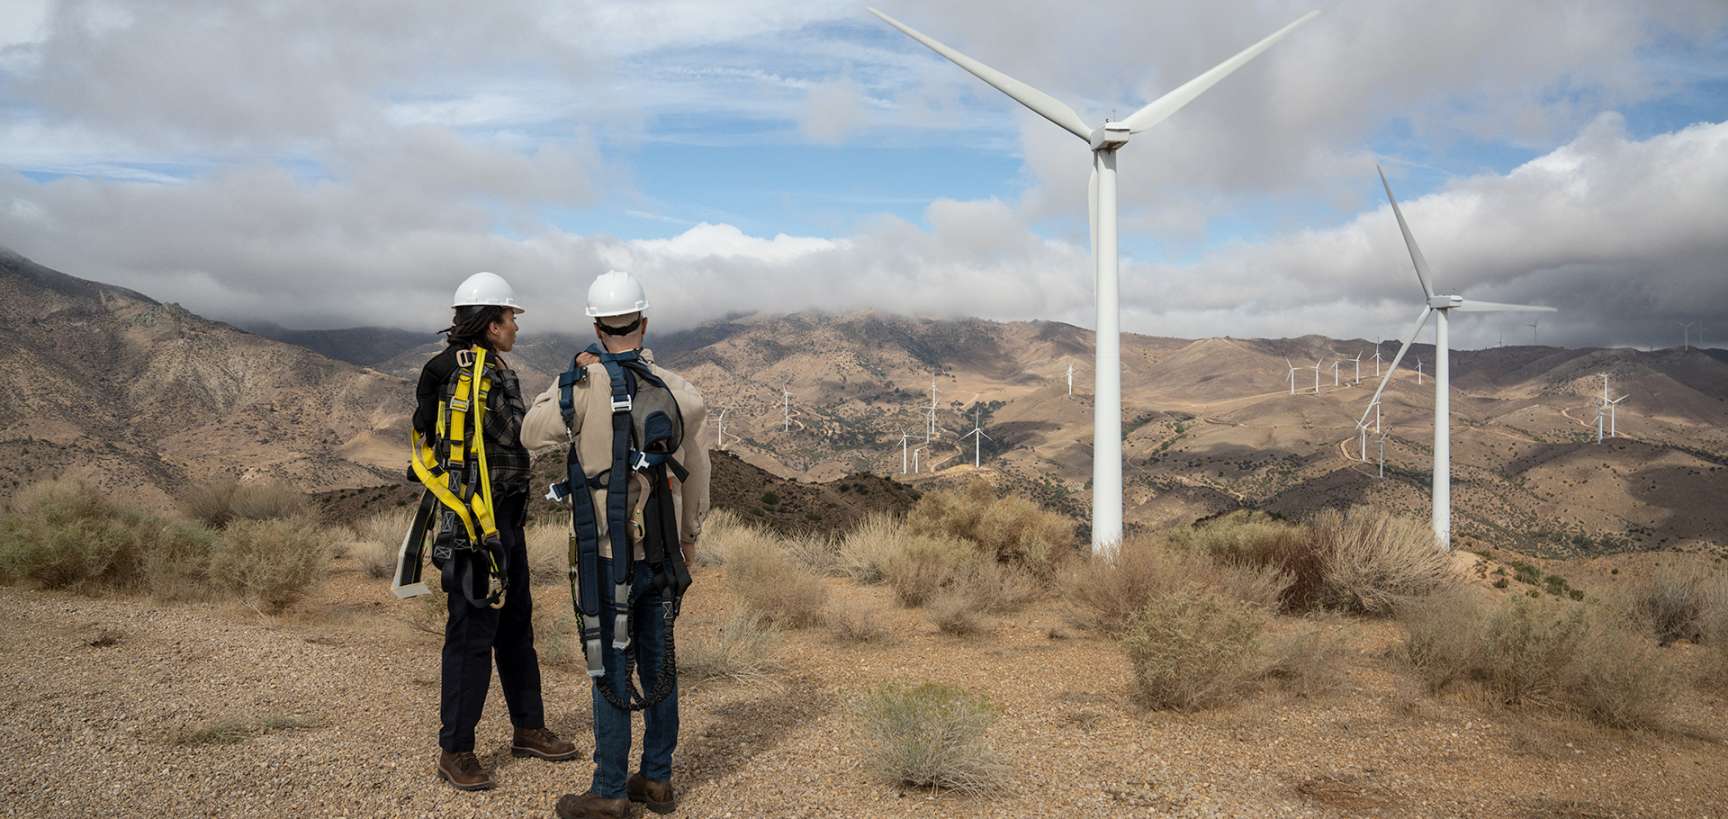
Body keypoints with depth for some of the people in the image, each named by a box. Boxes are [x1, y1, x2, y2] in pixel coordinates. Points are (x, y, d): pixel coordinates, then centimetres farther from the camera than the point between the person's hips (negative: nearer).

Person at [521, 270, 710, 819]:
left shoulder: (585, 385, -13)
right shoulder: (678, 389, 1)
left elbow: (533, 435, 3)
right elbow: (697, 474, 9)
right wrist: (690, 534, 23)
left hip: (609, 553, -5)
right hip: (663, 552, 5)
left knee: (611, 669, 2)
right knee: (658, 661, 13)